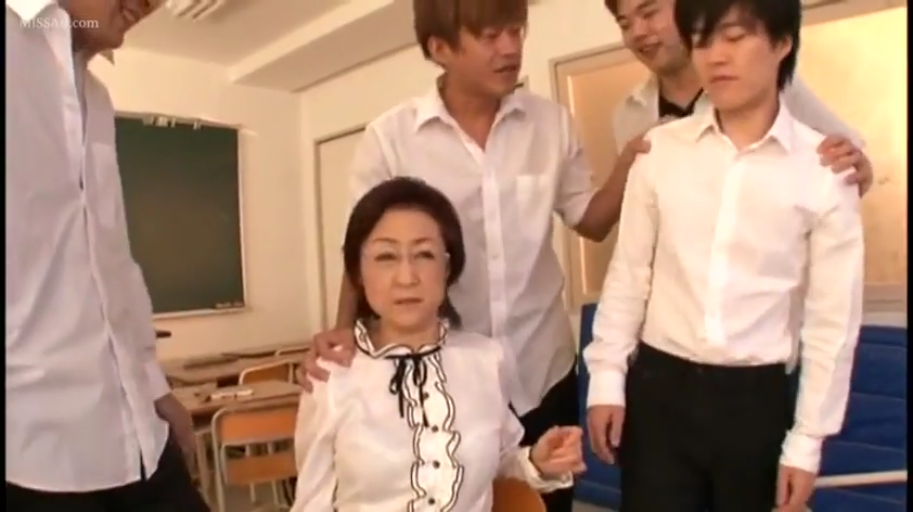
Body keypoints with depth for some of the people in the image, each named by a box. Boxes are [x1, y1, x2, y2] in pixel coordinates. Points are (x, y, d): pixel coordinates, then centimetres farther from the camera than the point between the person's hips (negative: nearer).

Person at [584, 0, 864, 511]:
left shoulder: (825, 169, -5)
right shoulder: (659, 149, -1)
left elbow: (834, 317, -2)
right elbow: (629, 273, 4)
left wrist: (807, 441, -1)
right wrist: (606, 377, 1)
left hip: (757, 397, 0)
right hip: (658, 388, 1)